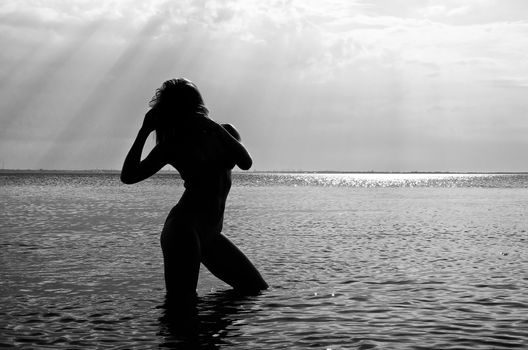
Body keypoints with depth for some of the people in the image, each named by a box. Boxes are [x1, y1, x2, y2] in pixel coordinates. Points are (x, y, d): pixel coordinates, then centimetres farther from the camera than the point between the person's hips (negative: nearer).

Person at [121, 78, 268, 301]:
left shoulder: (225, 133, 9)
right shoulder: (172, 147, -1)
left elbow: (246, 163, -11)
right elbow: (128, 176, -10)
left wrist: (214, 128, -16)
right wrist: (144, 132, -12)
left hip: (210, 232, 6)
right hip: (183, 227, -6)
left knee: (258, 290, 12)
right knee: (181, 300, -22)